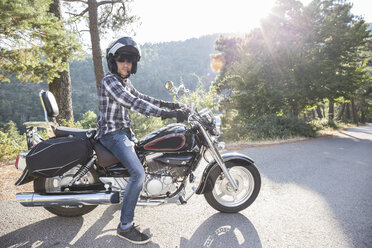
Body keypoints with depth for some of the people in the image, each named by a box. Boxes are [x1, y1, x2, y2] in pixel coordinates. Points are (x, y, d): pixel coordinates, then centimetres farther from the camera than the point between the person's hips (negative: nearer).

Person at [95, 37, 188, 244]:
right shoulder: (110, 81, -17)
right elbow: (134, 103, -30)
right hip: (112, 134, -10)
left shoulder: (125, 81, 12)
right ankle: (125, 226, -12)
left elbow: (140, 97, 22)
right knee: (138, 173, -25)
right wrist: (168, 114, -35)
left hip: (125, 131, 10)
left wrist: (168, 104, 12)